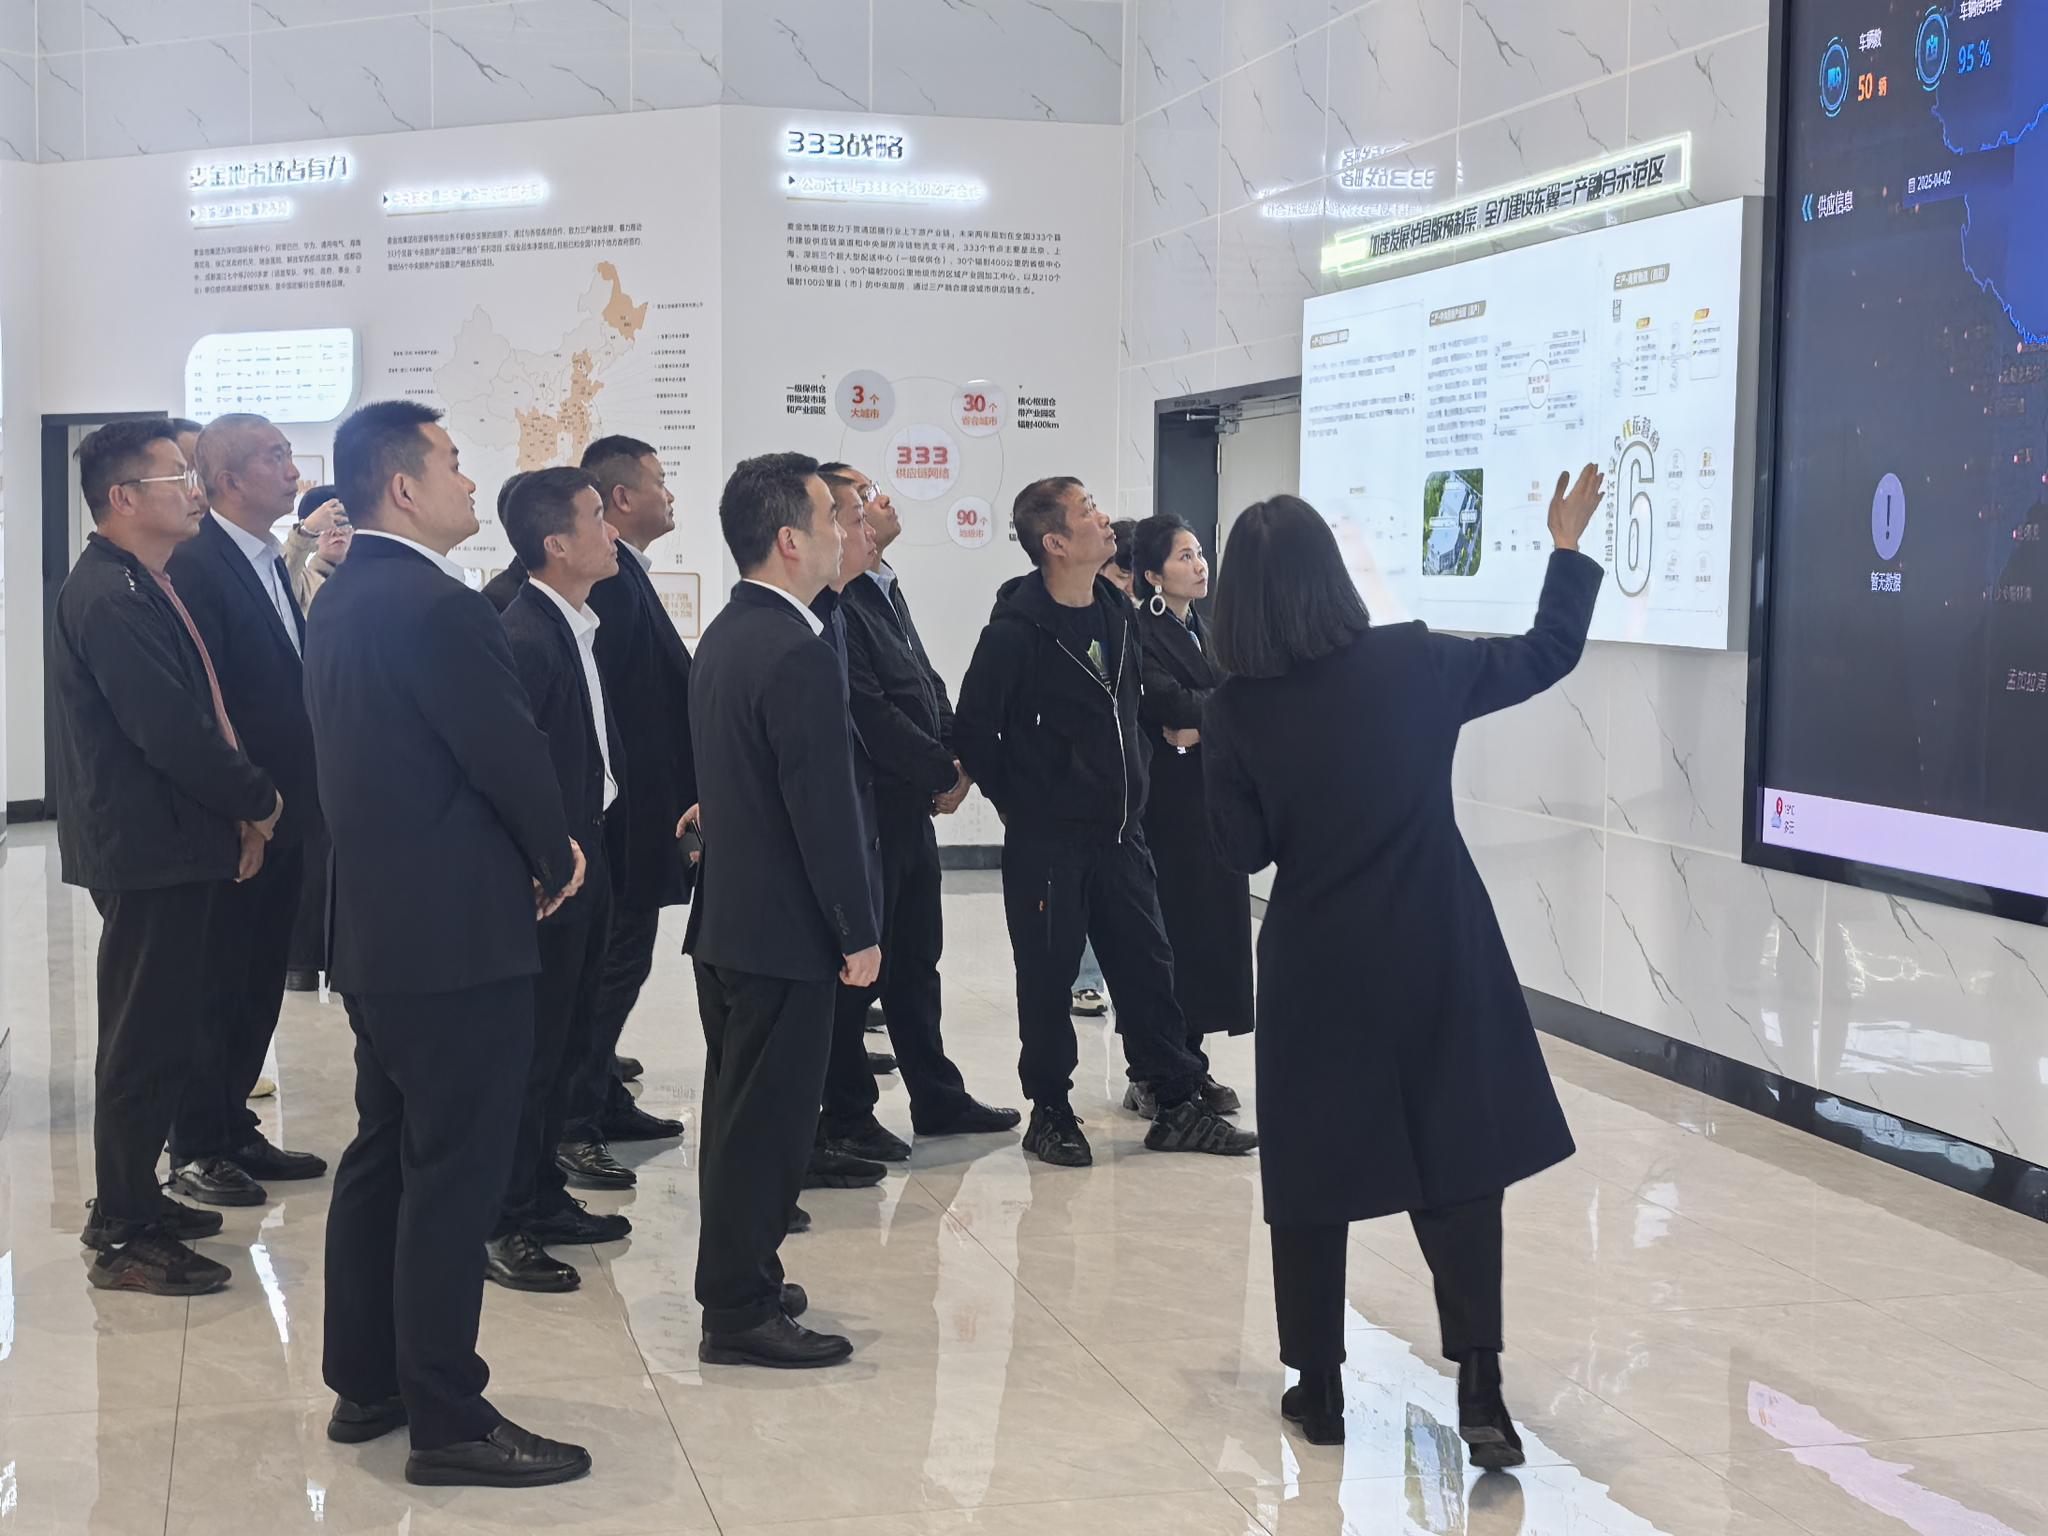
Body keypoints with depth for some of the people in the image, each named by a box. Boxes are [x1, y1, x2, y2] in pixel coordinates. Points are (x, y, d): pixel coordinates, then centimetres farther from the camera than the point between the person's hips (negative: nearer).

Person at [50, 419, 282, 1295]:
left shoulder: (144, 587, 14)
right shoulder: (110, 597, -18)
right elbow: (168, 730, -23)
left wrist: (239, 808, 6)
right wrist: (256, 801, -11)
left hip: (173, 843, 10)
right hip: (149, 851, -10)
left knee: (158, 1032, 17)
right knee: (146, 1040, -3)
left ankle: (131, 1199, 29)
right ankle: (125, 1239, 5)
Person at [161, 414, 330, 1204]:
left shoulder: (272, 563, 13)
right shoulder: (195, 565, -15)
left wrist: (300, 793, 9)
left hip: (281, 813, 9)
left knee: (260, 981, 15)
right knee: (219, 984, 1)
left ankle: (235, 1129, 26)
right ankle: (198, 1151, 12)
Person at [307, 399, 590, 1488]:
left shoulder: (341, 599, 10)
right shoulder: (436, 608, -20)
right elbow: (512, 755, -18)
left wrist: (533, 849, 9)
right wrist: (555, 858, 1)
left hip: (377, 926, 10)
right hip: (458, 935, -10)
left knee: (383, 1155, 17)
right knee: (454, 1176, -2)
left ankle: (364, 1384, 28)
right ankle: (447, 1420, 6)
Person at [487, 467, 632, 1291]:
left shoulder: (579, 628, 10)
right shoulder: (524, 637, -21)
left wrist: (605, 848, 12)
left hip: (586, 864, 10)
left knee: (565, 1040, 18)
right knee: (529, 1048, -1)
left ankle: (541, 1198, 31)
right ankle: (500, 1226, 9)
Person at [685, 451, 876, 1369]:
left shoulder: (724, 637, 9)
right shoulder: (798, 656, -21)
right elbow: (825, 810, -21)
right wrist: (858, 934, -14)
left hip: (725, 915, 10)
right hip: (783, 928, -10)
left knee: (738, 1110, 18)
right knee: (769, 1118, -1)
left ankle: (735, 1280, 29)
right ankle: (740, 1312, 7)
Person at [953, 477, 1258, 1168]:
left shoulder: (1119, 612, 6)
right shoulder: (1016, 630, -15)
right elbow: (971, 729, -11)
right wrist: (1017, 802, -3)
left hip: (1120, 832, 6)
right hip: (1045, 842, -6)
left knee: (1148, 966, 10)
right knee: (1048, 978, 4)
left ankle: (1178, 1106, 19)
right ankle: (1050, 1112, 18)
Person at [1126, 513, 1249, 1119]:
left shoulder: (1208, 630, 15)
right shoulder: (1142, 634, -8)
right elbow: (1168, 701, -22)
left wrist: (1201, 727, -14)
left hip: (1216, 795, 7)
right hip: (1168, 802, -7)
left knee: (1214, 926, 7)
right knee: (1167, 928, -4)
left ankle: (1191, 1065, 16)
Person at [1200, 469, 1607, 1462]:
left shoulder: (1234, 709, -8)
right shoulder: (1412, 663, -7)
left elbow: (1242, 850, -2)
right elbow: (1548, 655, 6)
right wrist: (1569, 546, 18)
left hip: (1315, 966, 0)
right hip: (1437, 955, 0)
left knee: (1310, 1173, 11)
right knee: (1456, 1164, 6)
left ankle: (1319, 1389, 18)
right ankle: (1479, 1388, -1)